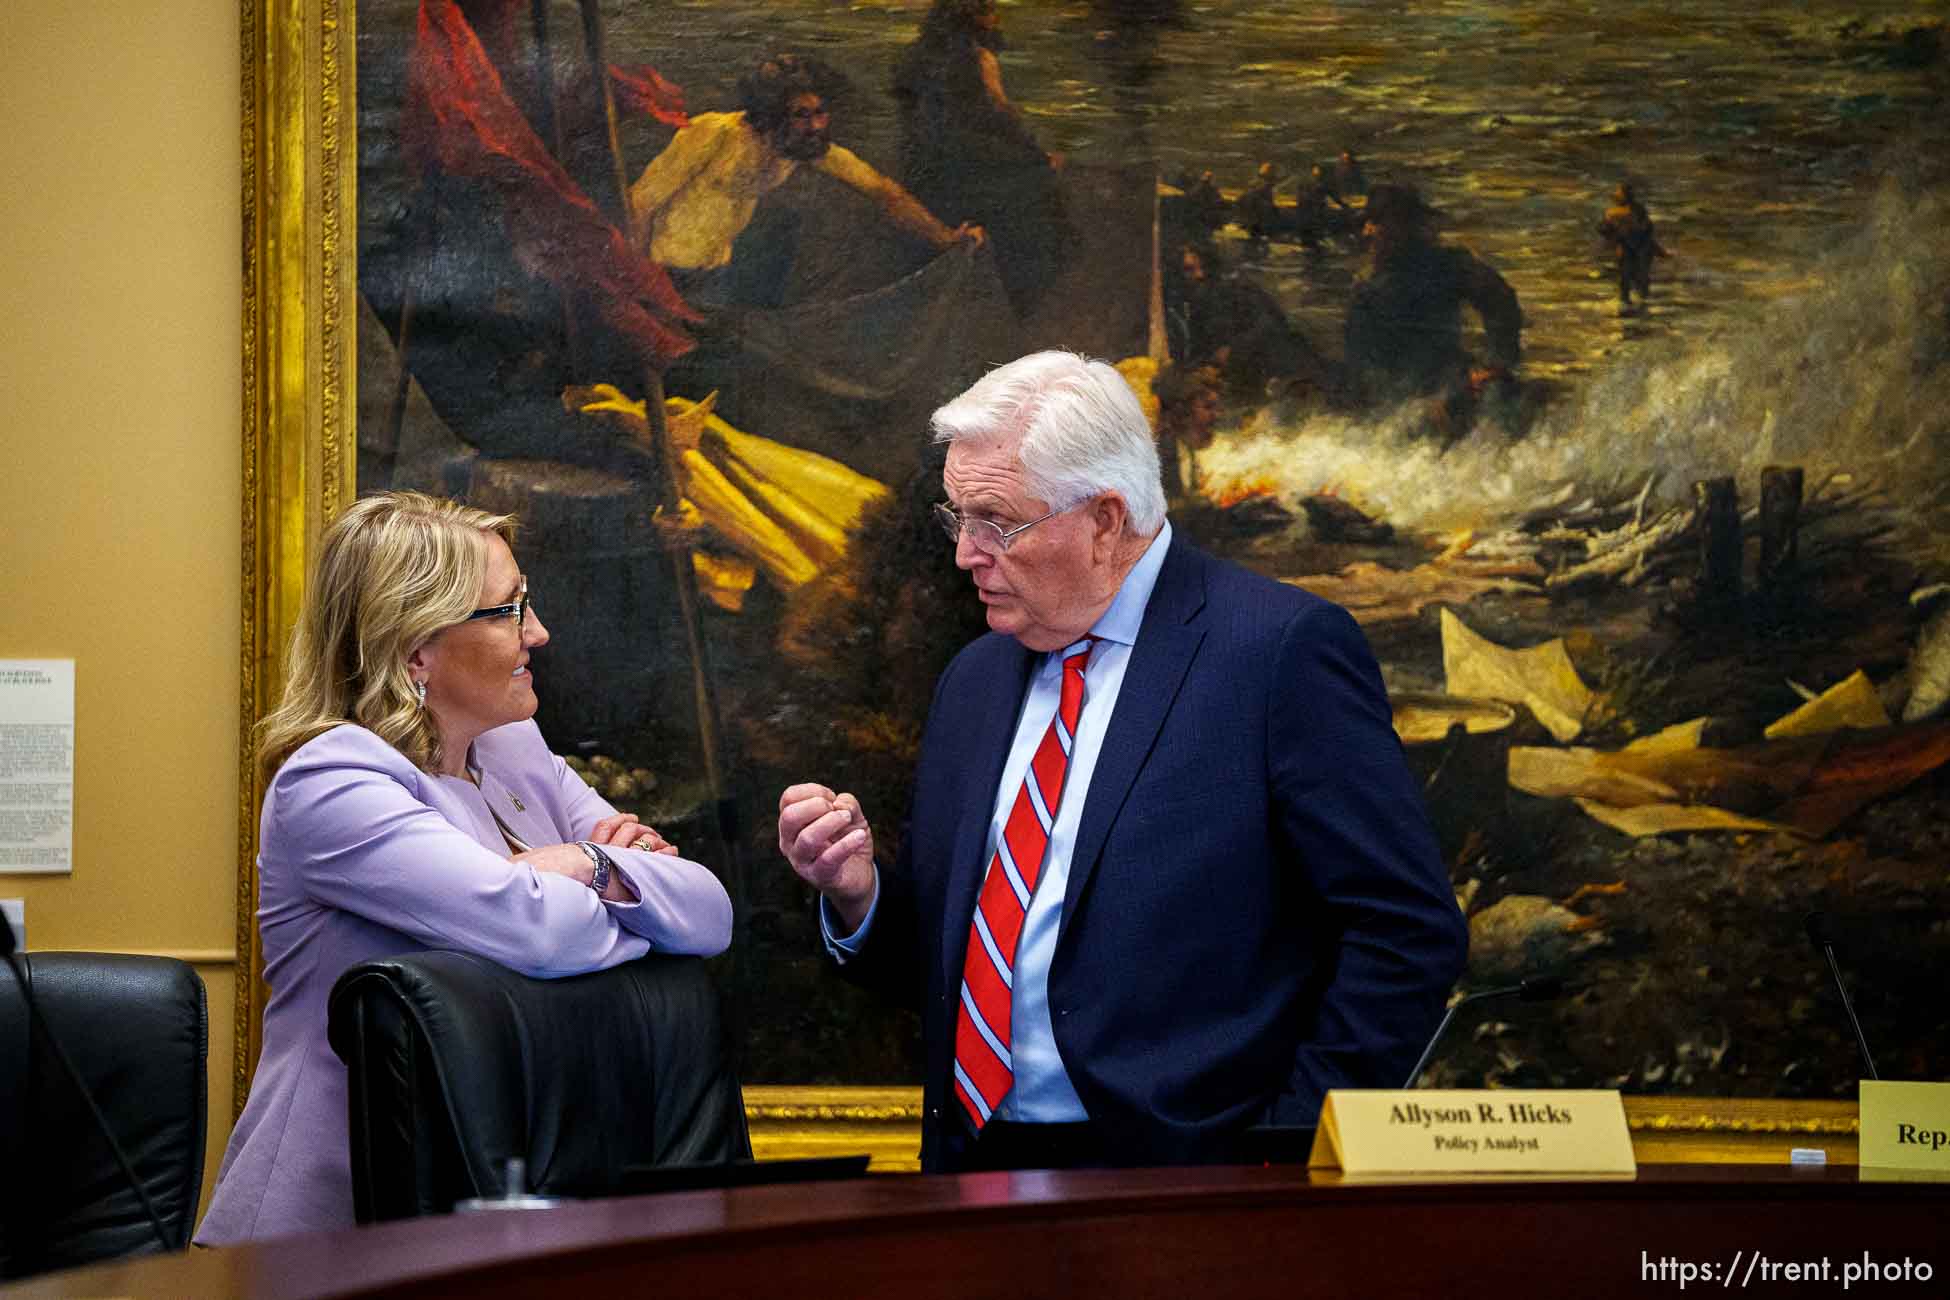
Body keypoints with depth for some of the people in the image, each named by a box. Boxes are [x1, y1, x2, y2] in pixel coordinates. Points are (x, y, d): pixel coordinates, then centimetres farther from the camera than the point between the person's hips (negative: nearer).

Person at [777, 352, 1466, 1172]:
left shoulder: (1283, 649, -6)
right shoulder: (972, 681, 17)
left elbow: (1409, 929, -9)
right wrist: (858, 893, 1)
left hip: (1189, 1176, -6)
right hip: (975, 1162, 6)